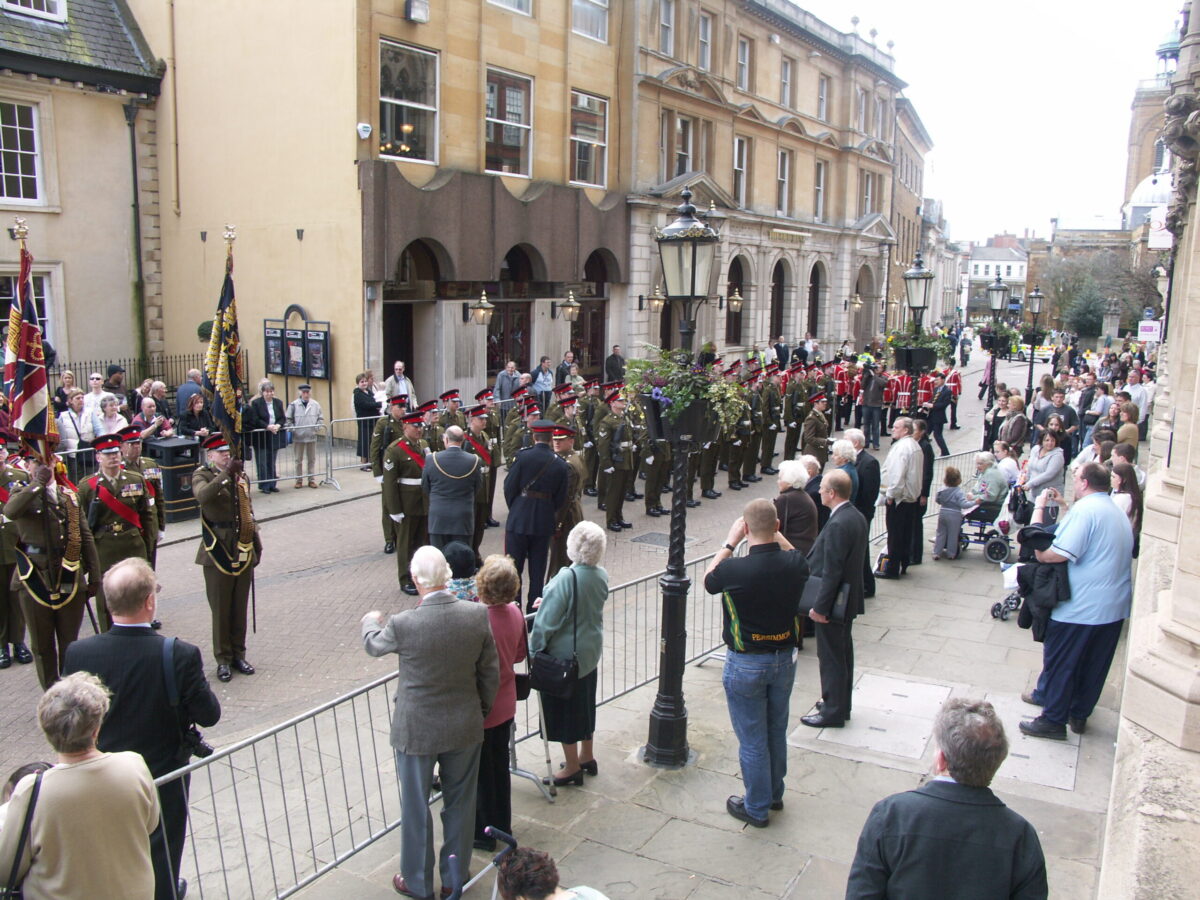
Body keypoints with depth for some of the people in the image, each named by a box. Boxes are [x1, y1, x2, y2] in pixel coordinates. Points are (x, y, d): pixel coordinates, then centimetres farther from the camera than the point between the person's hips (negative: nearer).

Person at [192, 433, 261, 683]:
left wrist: (256, 546, 16)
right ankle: (223, 660, 14)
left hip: (243, 553, 5)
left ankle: (238, 655, 23)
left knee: (240, 608, 12)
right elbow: (203, 495, -30)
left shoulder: (241, 477, 11)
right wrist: (226, 473, -38)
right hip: (218, 554, -5)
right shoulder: (202, 475, -6)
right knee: (221, 610, 3)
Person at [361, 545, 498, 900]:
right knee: (460, 803, 21)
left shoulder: (403, 624, -24)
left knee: (416, 809, 17)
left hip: (417, 731, -3)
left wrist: (371, 621, 23)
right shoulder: (477, 615, -15)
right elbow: (490, 672, -3)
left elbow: (373, 645, 0)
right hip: (465, 727, 3)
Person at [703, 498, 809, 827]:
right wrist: (775, 533, 6)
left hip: (746, 664, -4)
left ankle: (757, 808, 26)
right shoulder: (795, 564, -15)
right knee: (777, 731, 23)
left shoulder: (734, 570, -26)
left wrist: (730, 542, 0)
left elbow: (708, 579, -2)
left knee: (752, 739, 12)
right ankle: (775, 793, 42)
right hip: (785, 659, 5)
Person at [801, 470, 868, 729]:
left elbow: (831, 572, -26)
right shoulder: (857, 517, 3)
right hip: (848, 599, 10)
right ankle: (842, 703, 35)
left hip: (833, 602, -10)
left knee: (830, 657, 3)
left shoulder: (838, 525, -26)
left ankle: (833, 712, 15)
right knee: (843, 652, 21)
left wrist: (819, 607, -21)